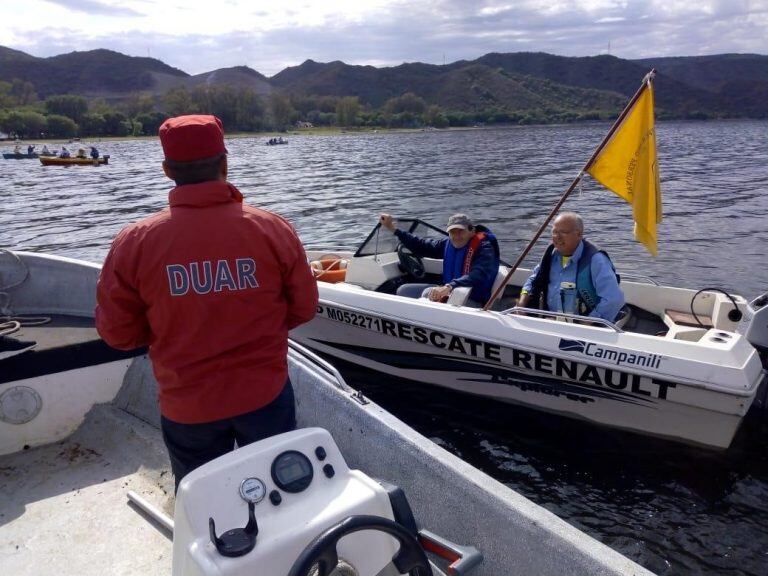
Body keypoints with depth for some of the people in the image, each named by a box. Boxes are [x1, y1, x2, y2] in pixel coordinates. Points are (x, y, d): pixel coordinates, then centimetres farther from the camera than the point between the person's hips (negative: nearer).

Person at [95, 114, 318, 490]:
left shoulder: (134, 242, -14)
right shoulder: (273, 229, -14)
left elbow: (116, 332, -4)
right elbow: (303, 308, -3)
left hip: (186, 407, 1)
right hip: (265, 395, 0)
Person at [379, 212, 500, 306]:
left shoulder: (484, 248, -17)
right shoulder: (448, 243, 5)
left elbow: (478, 276, -34)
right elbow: (422, 246, 16)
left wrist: (449, 287, -48)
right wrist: (393, 229, 14)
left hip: (473, 301, -9)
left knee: (429, 294, -32)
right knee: (404, 290, 8)